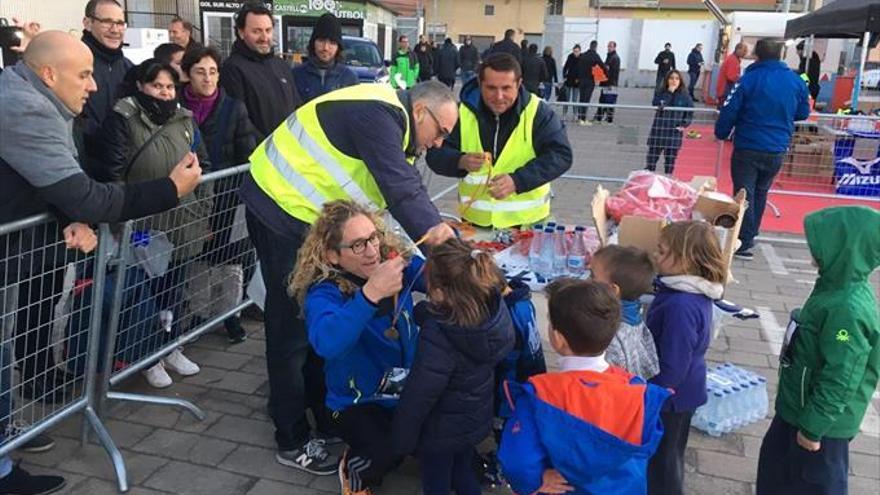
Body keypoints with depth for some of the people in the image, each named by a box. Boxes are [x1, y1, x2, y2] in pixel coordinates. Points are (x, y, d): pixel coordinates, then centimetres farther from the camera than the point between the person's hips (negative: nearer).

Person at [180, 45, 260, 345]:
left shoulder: (233, 109, -2)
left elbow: (248, 157, -1)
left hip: (227, 197, 0)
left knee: (229, 255, 3)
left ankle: (229, 313, 18)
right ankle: (199, 314, 22)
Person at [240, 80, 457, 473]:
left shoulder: (390, 119, 11)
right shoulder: (378, 115, -21)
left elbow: (405, 186, 8)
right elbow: (401, 189, -28)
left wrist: (437, 229, -2)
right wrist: (434, 233, -24)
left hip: (306, 213, 10)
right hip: (283, 208, -10)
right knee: (292, 326, -2)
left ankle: (327, 418, 30)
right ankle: (292, 442, 12)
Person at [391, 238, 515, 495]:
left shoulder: (438, 340, -40)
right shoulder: (495, 307, -24)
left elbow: (418, 397, -27)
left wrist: (401, 441, -13)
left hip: (442, 432, -6)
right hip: (478, 418, 6)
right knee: (462, 470, 32)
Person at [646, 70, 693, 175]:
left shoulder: (684, 95, 1)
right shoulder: (661, 93, 1)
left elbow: (690, 112, 5)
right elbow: (656, 104, -18)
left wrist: (684, 124, -8)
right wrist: (669, 92, -18)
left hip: (674, 132, 0)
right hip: (658, 131, 0)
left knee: (670, 159, 6)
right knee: (652, 157, 2)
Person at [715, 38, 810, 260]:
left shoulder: (748, 80, -11)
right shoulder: (796, 81, 1)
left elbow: (729, 112, -10)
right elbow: (803, 113, 12)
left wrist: (721, 133, 7)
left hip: (748, 148, -4)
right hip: (777, 150, 4)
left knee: (744, 194, 1)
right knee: (760, 192, 20)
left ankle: (744, 243, -4)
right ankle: (750, 236, 28)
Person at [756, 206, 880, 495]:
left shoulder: (849, 309, -31)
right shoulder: (840, 287, -2)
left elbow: (839, 381, -28)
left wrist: (813, 428, -19)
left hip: (820, 419, -8)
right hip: (799, 405, 8)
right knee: (777, 463, 24)